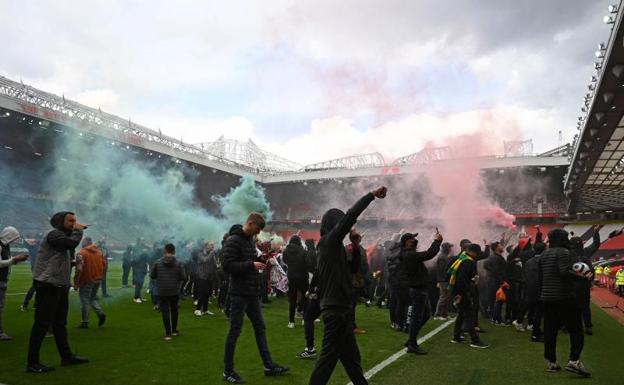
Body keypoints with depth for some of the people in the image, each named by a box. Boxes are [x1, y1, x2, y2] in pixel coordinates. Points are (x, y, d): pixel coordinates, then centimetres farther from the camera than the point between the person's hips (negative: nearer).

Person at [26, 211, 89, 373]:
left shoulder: (64, 236, 18)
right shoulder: (53, 234, -14)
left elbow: (68, 259, 14)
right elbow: (72, 243, -30)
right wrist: (78, 230, -10)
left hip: (60, 286, 10)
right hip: (48, 286, -10)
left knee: (60, 324, 16)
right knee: (42, 324, -5)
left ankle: (66, 356, 25)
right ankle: (33, 363, 2)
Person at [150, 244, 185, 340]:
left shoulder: (158, 263, -6)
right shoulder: (178, 263, -8)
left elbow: (152, 276, 1)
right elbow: (183, 277, -8)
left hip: (162, 292, -1)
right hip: (175, 291, 1)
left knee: (165, 312, 3)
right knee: (174, 310, 19)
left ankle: (168, 333, 0)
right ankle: (174, 330, 28)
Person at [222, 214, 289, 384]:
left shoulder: (250, 239, 12)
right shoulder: (233, 241, -14)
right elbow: (227, 266, -21)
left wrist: (259, 263, 3)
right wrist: (251, 265, -22)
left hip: (252, 293, 9)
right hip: (239, 294, -8)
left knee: (260, 328, 13)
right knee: (234, 331, 1)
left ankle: (268, 365, 22)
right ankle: (228, 371, 14)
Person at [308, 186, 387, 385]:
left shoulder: (332, 245, 15)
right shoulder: (330, 240, -11)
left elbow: (351, 270, 21)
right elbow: (351, 216, -20)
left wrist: (355, 248, 7)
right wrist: (372, 195, -14)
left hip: (338, 308, 9)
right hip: (336, 309, -9)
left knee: (351, 356, 17)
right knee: (329, 356, -3)